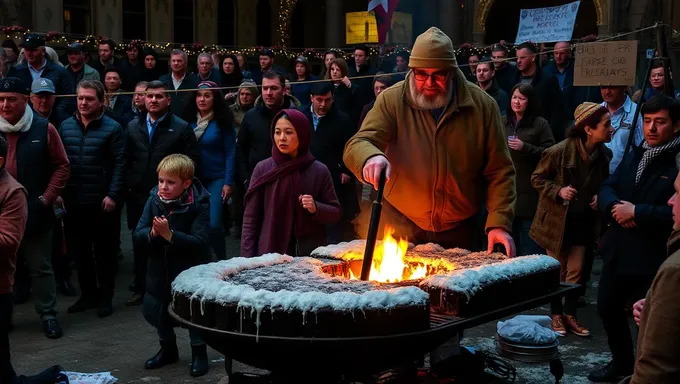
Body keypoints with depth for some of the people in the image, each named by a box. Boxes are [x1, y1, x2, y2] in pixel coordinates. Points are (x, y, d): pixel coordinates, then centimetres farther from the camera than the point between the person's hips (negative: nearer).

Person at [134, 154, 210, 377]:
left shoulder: (199, 205, -18)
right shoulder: (154, 201, -5)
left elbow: (199, 242, -27)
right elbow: (137, 237, -7)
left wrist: (170, 235, -36)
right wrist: (152, 233, -29)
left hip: (190, 271, -5)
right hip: (160, 269, 5)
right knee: (154, 310, 13)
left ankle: (199, 353, 27)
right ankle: (168, 349, 37)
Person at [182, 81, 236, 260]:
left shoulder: (223, 121, -5)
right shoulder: (188, 120, 4)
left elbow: (230, 153, -5)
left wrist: (228, 182, -11)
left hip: (216, 178, -4)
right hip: (192, 179, 4)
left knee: (213, 224, -13)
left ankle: (222, 261, 5)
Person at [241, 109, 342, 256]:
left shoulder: (319, 171, -1)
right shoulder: (262, 169, -2)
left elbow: (336, 213, 5)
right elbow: (250, 219, 0)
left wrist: (315, 208, -14)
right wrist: (247, 258, -6)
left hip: (311, 254, 1)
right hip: (270, 253, 0)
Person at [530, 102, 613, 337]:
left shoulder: (603, 155, -7)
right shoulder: (560, 152, -22)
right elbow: (537, 178, -9)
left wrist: (600, 197, -6)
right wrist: (558, 191, -23)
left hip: (583, 222, 4)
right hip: (557, 220, -4)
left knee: (576, 270, 9)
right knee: (558, 270, 9)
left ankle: (570, 315, 24)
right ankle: (556, 315, 24)